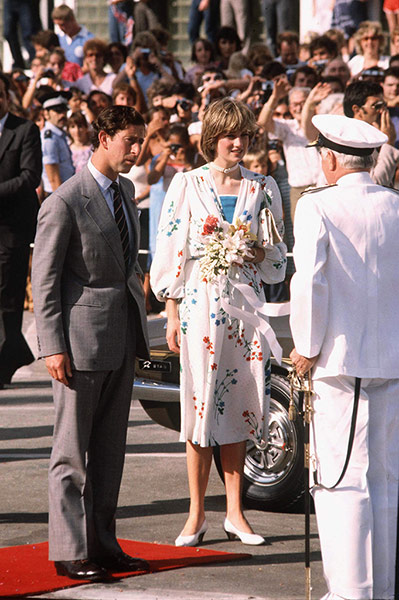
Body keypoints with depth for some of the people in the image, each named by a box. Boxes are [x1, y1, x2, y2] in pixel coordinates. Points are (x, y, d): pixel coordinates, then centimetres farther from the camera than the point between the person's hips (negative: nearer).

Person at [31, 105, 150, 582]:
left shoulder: (124, 191, 12)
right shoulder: (65, 202, -13)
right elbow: (43, 279, -12)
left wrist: (138, 329, 17)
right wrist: (53, 346, -16)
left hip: (121, 339, 8)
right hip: (80, 338, -8)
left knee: (110, 449, 12)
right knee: (72, 452, 1)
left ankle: (102, 544, 19)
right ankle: (70, 552, 7)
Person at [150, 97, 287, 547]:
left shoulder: (262, 188, 9)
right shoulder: (187, 185, 2)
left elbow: (277, 258, 14)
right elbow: (170, 252, 2)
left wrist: (257, 250, -9)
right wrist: (172, 313, -3)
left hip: (246, 306, 2)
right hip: (200, 303, -2)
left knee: (237, 406, 4)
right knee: (200, 404, -2)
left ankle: (235, 513, 11)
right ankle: (196, 515, 5)